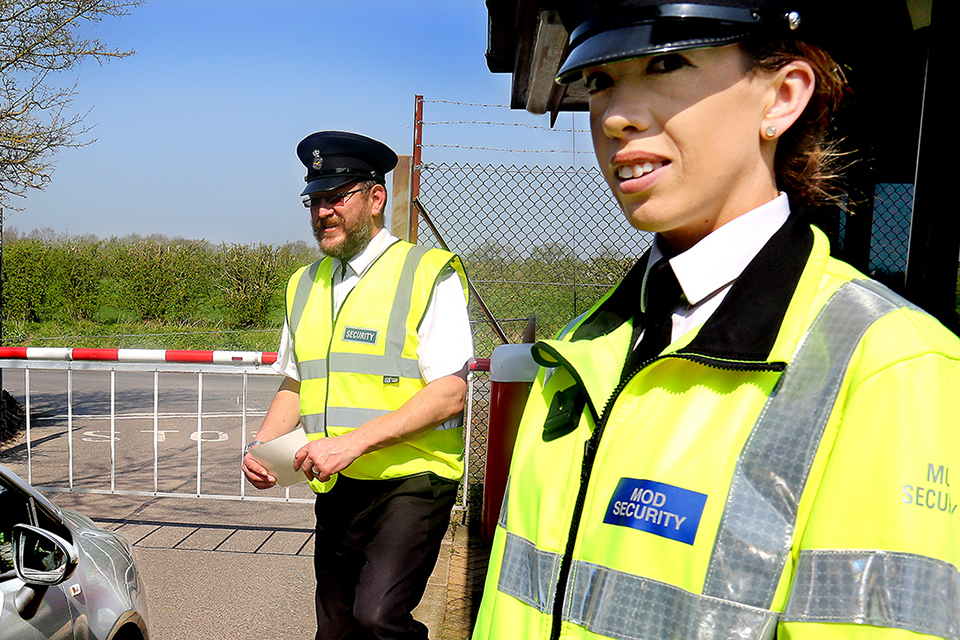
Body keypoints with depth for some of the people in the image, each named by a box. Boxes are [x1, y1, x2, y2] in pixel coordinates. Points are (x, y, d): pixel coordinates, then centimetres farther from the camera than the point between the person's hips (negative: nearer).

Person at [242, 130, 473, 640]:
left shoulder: (428, 273, -7)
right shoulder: (304, 285, 14)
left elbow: (449, 393, -14)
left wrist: (355, 442, -21)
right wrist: (261, 443, 2)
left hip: (409, 483, -6)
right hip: (335, 489, 6)